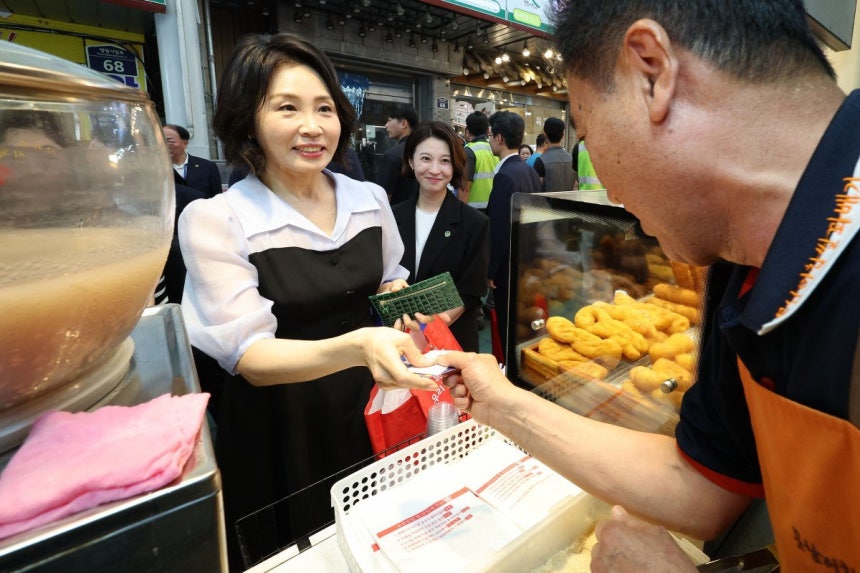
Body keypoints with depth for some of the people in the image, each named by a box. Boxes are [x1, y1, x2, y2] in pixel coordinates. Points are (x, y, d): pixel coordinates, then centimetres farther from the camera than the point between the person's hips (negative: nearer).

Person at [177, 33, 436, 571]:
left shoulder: (371, 198, -3)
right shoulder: (214, 220, -16)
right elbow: (250, 357, -23)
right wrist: (356, 346, -40)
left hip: (371, 409, 4)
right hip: (280, 430, -3)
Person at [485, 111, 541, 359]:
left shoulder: (505, 175, -20)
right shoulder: (530, 171, 7)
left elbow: (499, 229, -22)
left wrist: (490, 271, -13)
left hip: (509, 266, -9)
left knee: (510, 329, 3)